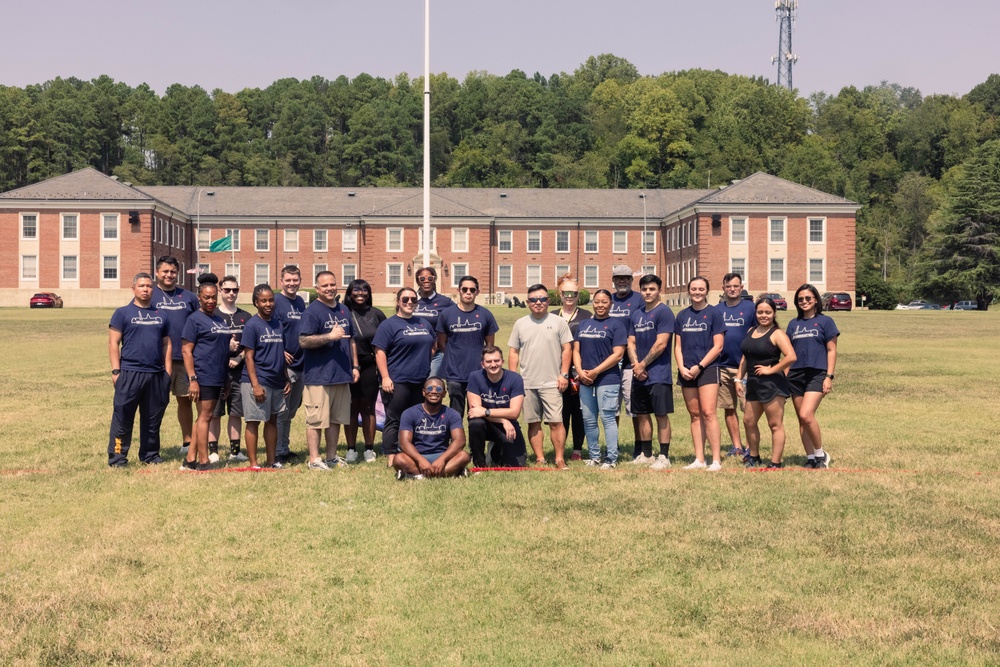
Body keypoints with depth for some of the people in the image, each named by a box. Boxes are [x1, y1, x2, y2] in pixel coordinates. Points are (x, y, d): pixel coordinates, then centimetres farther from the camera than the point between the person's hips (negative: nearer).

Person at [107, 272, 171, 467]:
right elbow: (113, 343, -1)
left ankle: (150, 455, 21)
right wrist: (116, 371, -10)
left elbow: (166, 344, 16)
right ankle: (117, 457, 3)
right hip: (130, 373, -4)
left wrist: (167, 372, 8)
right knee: (122, 417, -3)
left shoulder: (160, 316, 15)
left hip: (157, 374, 4)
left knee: (153, 418, 10)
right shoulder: (123, 313, 3)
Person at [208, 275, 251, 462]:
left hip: (239, 370, 3)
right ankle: (213, 451, 4)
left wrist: (239, 358, -7)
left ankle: (235, 450, 13)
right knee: (214, 413, -1)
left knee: (236, 412, 7)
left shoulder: (245, 317, 12)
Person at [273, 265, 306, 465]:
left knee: (291, 411, 16)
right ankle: (279, 451, 6)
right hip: (284, 365, -7)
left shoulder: (300, 302, 12)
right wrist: (280, 353, -19)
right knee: (281, 412, -1)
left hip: (300, 364, 7)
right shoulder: (276, 301, -10)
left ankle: (285, 448, 26)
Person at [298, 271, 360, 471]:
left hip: (342, 375, 7)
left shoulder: (343, 310, 16)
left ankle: (332, 457, 22)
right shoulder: (312, 311, -8)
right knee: (316, 420, -3)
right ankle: (314, 460, 3)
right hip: (318, 377, -7)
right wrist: (330, 336, -21)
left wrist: (355, 366, 17)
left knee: (336, 419, 13)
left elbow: (351, 340, 23)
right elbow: (303, 341, -17)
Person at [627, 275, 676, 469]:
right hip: (639, 375, 7)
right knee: (642, 415, 11)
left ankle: (663, 456, 3)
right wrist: (636, 365, -4)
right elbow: (631, 343, 12)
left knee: (661, 415, -2)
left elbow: (660, 344, -14)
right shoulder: (637, 315, 14)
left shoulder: (663, 312, -8)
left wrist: (643, 365, -9)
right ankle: (646, 455, 21)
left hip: (658, 375, -7)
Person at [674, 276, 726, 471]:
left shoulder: (714, 313, -1)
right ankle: (699, 459, 11)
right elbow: (678, 345, 13)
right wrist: (681, 367, -4)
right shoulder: (682, 315, 12)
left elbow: (718, 346, -6)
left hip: (707, 369, -5)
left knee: (708, 413, -12)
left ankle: (716, 459, -10)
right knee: (695, 415, 7)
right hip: (687, 372, 5)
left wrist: (699, 366, -12)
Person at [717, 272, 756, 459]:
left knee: (748, 409, -5)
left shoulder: (750, 308, -1)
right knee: (729, 408, 9)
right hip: (722, 366, 4)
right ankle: (736, 446, 18)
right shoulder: (717, 310, 9)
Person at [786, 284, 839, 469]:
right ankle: (810, 458, 15)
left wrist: (829, 376, -8)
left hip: (817, 374, -5)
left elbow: (831, 350, 0)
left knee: (806, 415, -20)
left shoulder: (825, 321, 2)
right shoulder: (793, 324, 15)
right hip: (796, 376, 5)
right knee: (802, 419, 6)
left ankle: (821, 454, -3)